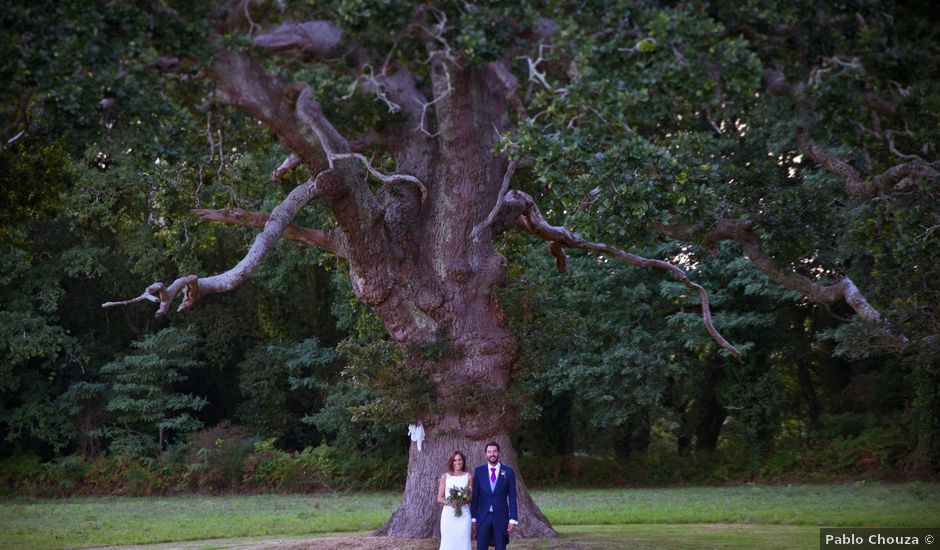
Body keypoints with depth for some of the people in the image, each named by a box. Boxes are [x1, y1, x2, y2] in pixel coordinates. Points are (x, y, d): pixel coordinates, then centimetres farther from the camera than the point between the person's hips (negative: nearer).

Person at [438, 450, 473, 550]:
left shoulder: (468, 477, 6)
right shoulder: (445, 477, 5)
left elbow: (472, 498, 11)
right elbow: (439, 499, 5)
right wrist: (450, 503, -13)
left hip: (463, 514, 0)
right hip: (448, 514, 0)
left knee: (463, 542, -4)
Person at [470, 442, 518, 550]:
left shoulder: (508, 472, 1)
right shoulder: (479, 471, 4)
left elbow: (512, 497, 1)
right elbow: (475, 495, 5)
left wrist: (513, 519, -4)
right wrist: (473, 517, 1)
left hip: (501, 517, -1)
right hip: (483, 516, 1)